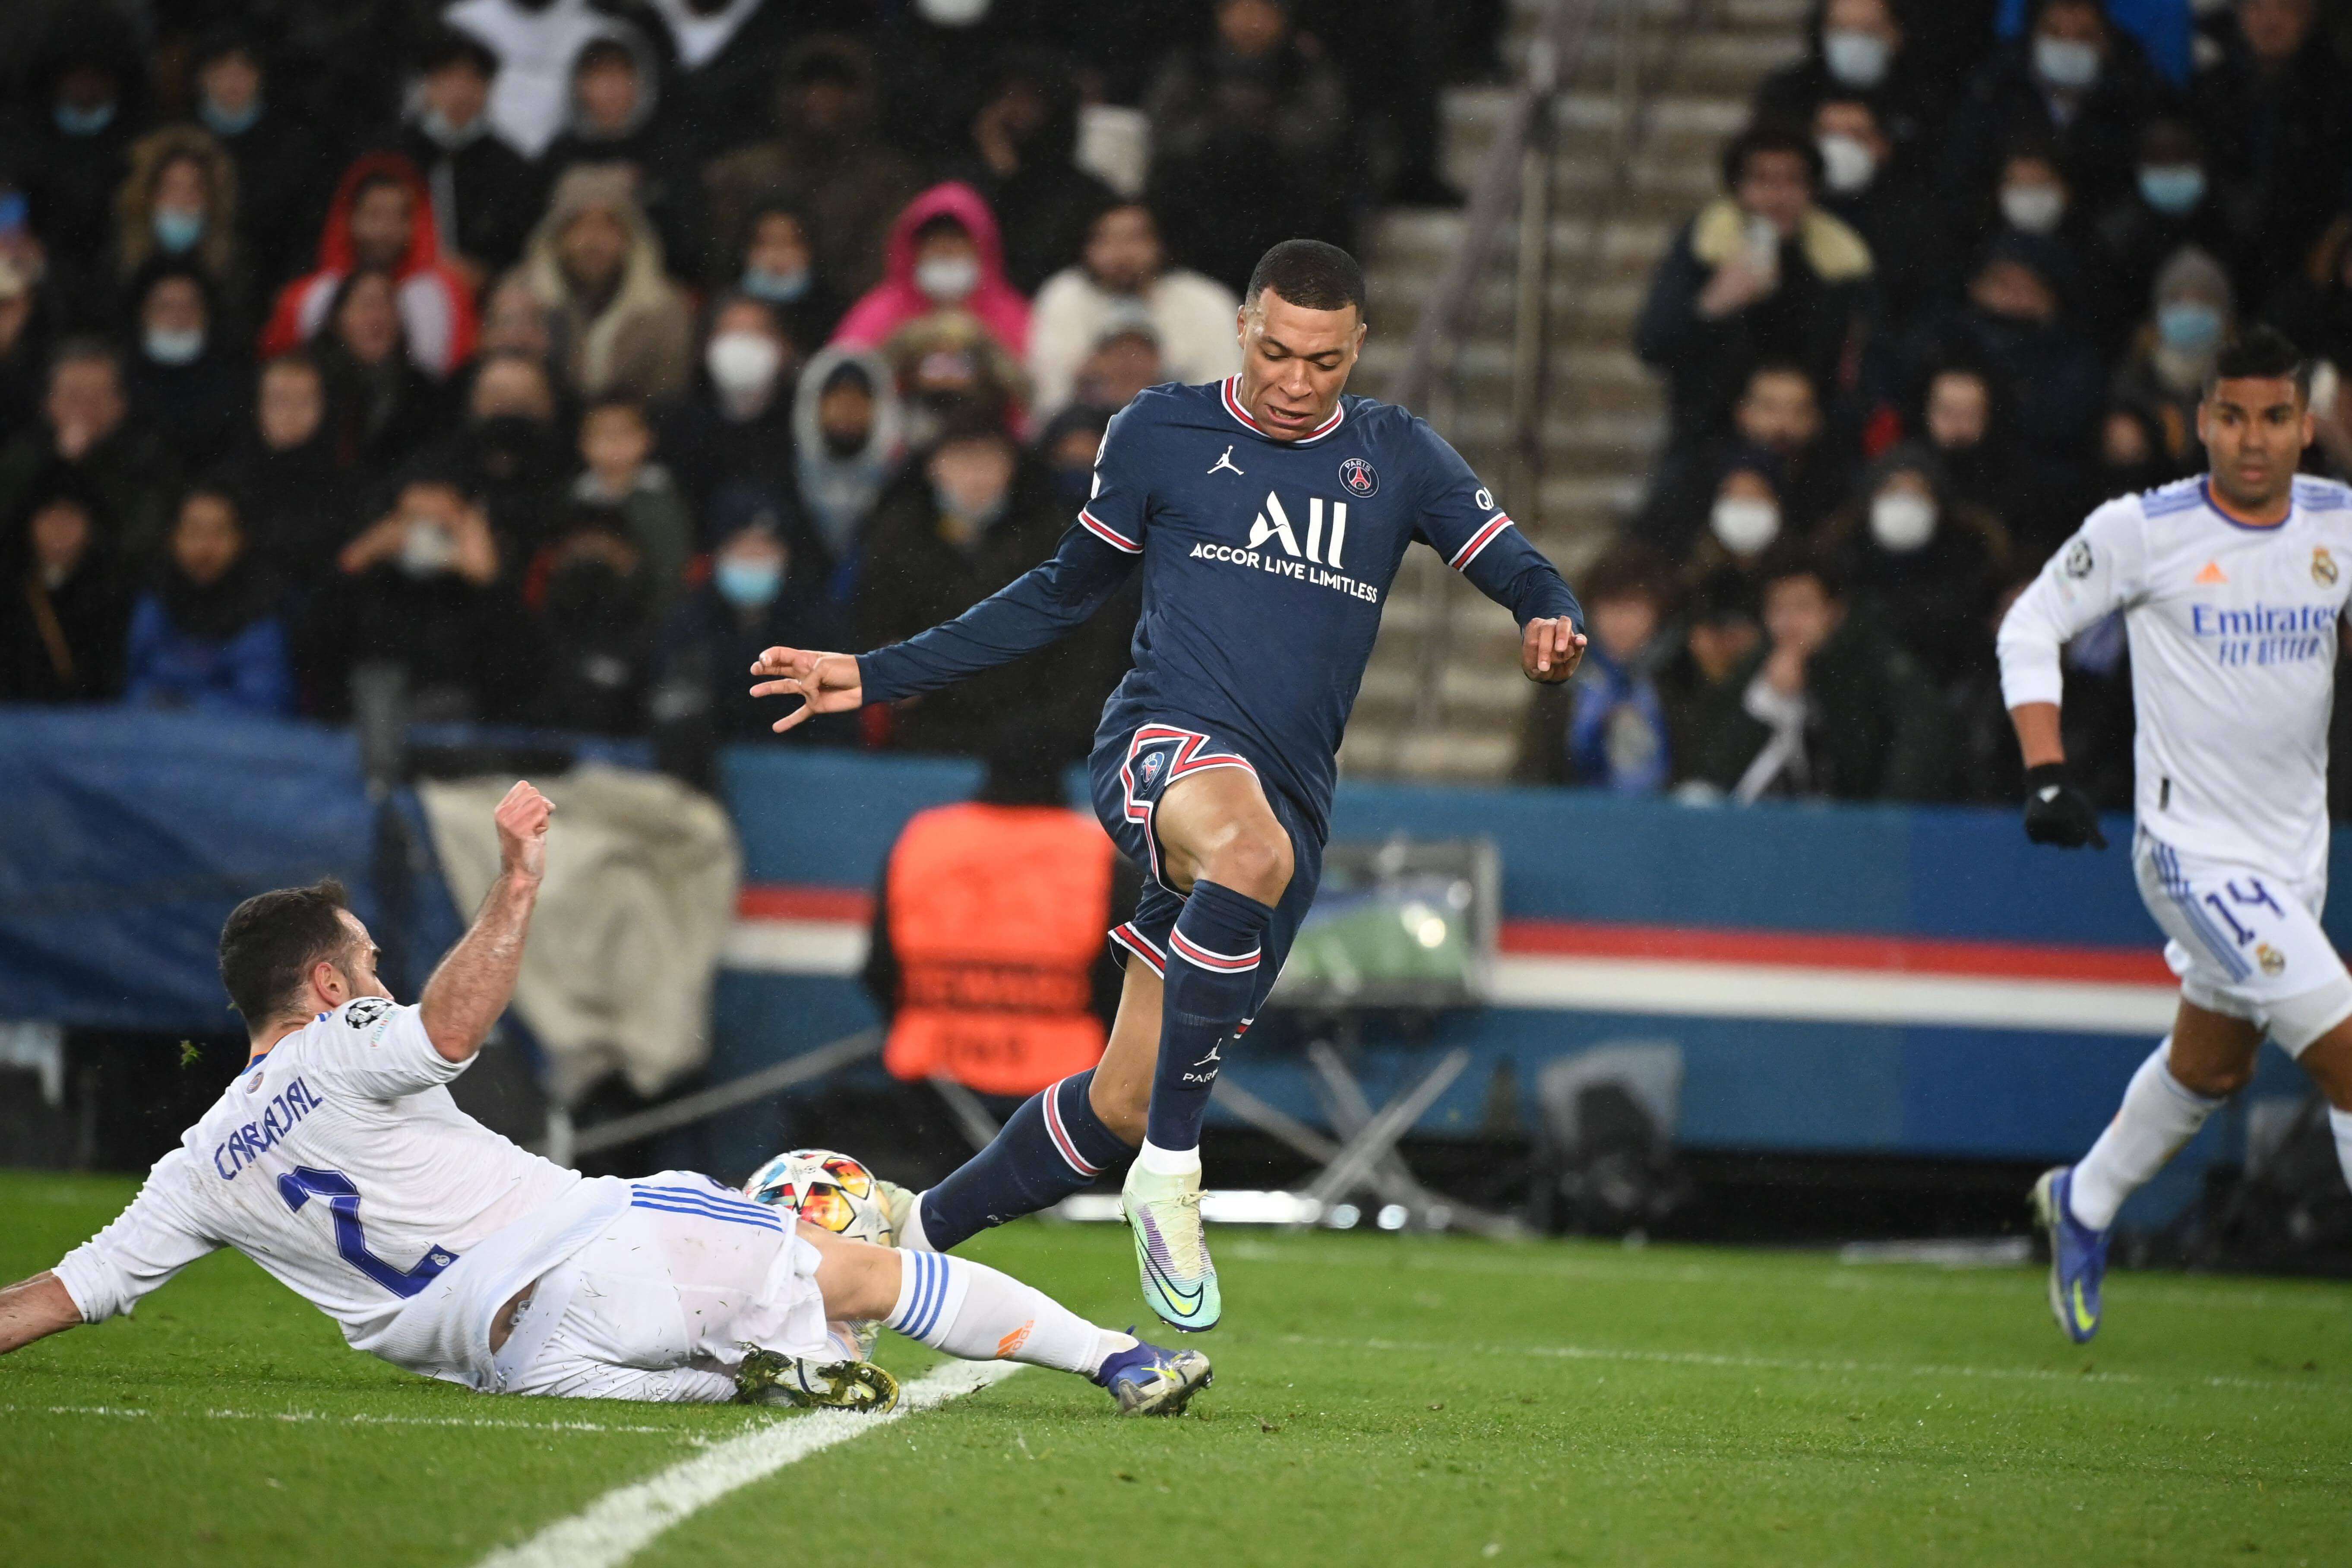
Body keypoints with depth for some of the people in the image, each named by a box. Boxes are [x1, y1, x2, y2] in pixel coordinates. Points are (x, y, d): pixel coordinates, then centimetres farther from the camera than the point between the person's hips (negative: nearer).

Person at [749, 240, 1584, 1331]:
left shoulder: (1397, 459, 13)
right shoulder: (1160, 434, 10)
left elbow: (1525, 577, 8)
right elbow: (1066, 593, 21)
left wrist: (1552, 626, -18)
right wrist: (878, 676, 20)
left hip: (1288, 798, 3)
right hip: (1167, 741, -3)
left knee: (1126, 1102, 0)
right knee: (1250, 849, -41)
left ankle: (919, 1233, 23)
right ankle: (1170, 1175, -32)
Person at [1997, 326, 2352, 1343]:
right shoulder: (2142, 531, -13)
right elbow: (2030, 626, -2)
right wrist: (2047, 774, -12)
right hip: (2195, 849, -6)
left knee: (2213, 1067, 23)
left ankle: (2084, 1203, 48)